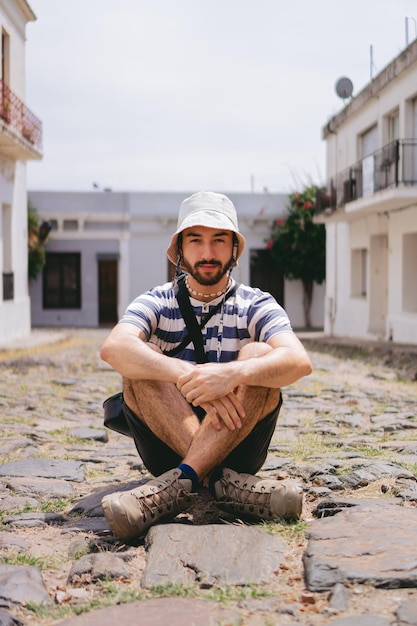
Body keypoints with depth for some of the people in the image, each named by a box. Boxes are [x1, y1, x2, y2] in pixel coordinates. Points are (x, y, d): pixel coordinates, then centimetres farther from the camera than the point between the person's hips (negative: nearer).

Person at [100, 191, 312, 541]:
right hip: (167, 447, 1)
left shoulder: (256, 305, 1)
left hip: (239, 444, 0)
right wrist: (189, 377, -38)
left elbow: (299, 361, -20)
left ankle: (181, 482, -38)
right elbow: (114, 348, -22)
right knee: (142, 363, -22)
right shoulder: (157, 303, 2)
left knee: (259, 355, -23)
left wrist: (234, 373, -40)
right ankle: (221, 482, -35)